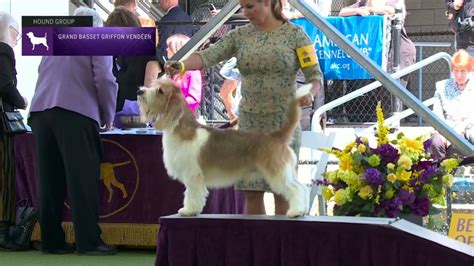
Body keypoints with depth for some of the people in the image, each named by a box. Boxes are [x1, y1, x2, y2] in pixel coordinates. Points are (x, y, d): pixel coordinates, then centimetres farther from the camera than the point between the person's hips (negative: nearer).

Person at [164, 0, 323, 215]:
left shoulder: (294, 34, -2)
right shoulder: (240, 36, 7)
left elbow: (315, 75, -2)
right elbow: (209, 56, -7)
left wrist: (309, 94, -24)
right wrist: (181, 66, -26)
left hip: (283, 121, -3)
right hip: (250, 121, 4)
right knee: (252, 190, 3)